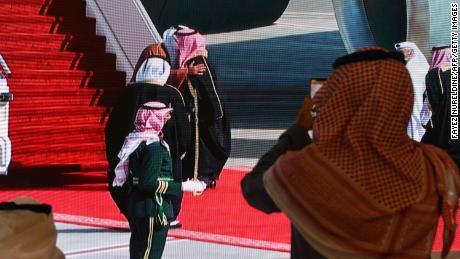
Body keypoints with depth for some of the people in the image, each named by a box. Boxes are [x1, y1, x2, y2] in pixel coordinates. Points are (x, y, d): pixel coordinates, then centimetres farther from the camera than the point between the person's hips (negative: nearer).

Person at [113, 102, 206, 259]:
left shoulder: (135, 141, 9)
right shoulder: (154, 147, -19)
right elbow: (148, 183, -25)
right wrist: (183, 187, -22)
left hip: (137, 207, 10)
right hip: (154, 210, -10)